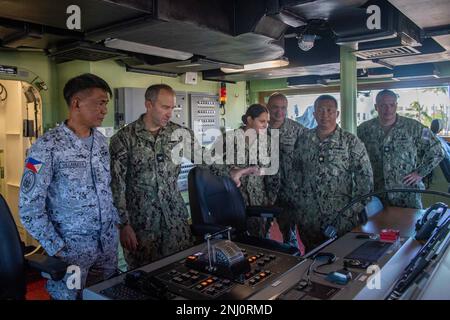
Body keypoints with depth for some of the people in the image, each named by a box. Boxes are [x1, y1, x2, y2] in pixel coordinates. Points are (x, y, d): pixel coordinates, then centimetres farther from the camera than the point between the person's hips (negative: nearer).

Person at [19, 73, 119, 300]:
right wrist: (58, 250, -14)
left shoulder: (101, 141, 3)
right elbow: (30, 208, -15)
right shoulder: (47, 147, -17)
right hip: (71, 247, -5)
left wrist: (117, 222, 10)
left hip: (109, 243, 6)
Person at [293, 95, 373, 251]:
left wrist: (356, 208, -11)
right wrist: (299, 198, 8)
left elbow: (365, 178, -7)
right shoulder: (306, 139, 5)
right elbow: (296, 169, 14)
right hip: (308, 218, 4)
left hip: (341, 218, -3)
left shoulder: (351, 142, -6)